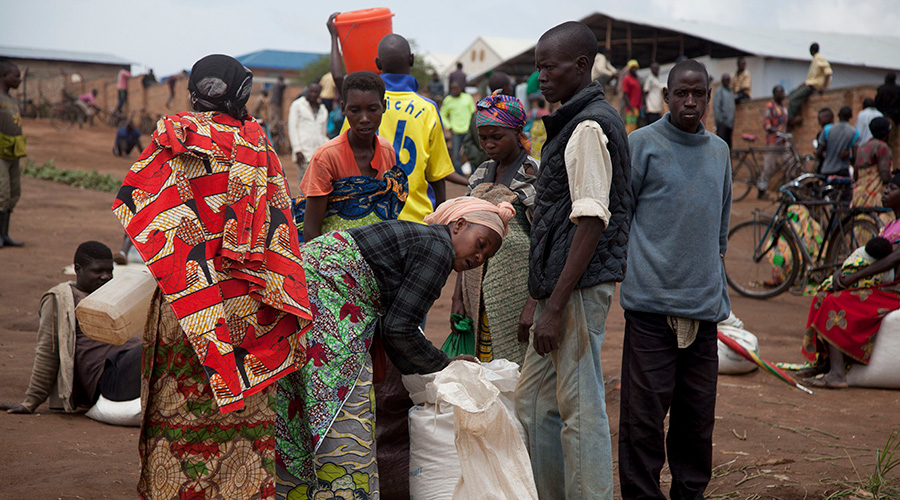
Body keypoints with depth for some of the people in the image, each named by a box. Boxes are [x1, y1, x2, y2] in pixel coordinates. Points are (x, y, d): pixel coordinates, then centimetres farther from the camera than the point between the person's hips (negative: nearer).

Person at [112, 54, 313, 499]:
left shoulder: (173, 137, -4)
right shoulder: (257, 146, -2)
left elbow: (133, 200, -5)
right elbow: (277, 216, -4)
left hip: (185, 293, 0)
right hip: (243, 295, 1)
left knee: (177, 396, 10)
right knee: (246, 406, 10)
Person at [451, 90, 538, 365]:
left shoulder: (535, 174, -5)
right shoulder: (481, 175, 14)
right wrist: (458, 296, 13)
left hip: (517, 287, -6)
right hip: (479, 290, 6)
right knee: (483, 363, 5)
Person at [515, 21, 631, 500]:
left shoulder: (591, 125, -13)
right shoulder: (571, 123, 18)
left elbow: (591, 222, -19)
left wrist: (555, 306, -20)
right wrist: (537, 297, 21)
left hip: (580, 288, -10)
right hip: (560, 287, 10)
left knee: (581, 411, -4)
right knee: (531, 404, 15)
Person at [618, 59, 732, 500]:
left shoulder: (719, 151, 16)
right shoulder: (641, 144, 0)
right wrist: (630, 268, 1)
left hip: (705, 302, 5)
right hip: (652, 299, -5)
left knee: (698, 412, 9)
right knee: (644, 412, -3)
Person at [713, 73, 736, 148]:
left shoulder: (731, 92, 20)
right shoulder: (719, 91, -2)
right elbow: (715, 106, -9)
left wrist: (732, 122, 16)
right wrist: (719, 120, -15)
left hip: (729, 123, 7)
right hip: (722, 122, -7)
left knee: (728, 144, 5)